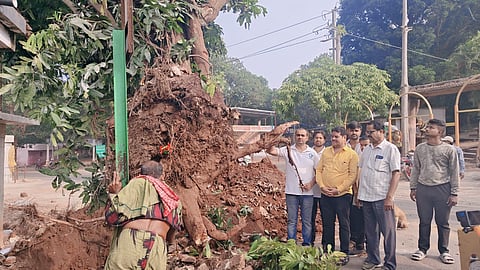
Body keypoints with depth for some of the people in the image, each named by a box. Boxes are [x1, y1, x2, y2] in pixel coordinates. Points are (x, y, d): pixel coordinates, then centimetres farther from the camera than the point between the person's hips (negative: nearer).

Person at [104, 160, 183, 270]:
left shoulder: (138, 182, 8)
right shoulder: (174, 200, 24)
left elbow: (113, 217, -1)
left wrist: (113, 194, 15)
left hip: (129, 242, -4)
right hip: (157, 251, 4)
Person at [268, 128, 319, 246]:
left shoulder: (312, 153, 5)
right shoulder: (288, 150, 2)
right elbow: (271, 151, -7)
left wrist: (312, 183, -6)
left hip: (307, 192, 1)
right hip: (291, 192, 0)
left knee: (307, 221, 9)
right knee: (291, 220, 7)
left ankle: (307, 244, 20)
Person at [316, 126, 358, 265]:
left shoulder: (352, 154, -4)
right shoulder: (326, 152, 11)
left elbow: (353, 175, -9)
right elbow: (319, 170, 10)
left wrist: (339, 189, -15)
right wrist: (322, 186, -4)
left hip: (343, 195, -4)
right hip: (325, 195, 5)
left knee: (344, 225, 4)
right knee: (327, 224, 12)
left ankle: (344, 253, 16)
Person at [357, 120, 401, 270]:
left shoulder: (391, 149, -6)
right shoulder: (366, 150, 12)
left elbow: (396, 174, -10)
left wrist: (389, 197, -16)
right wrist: (358, 193, 12)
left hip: (382, 198, -6)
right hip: (366, 197, 6)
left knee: (388, 231, 2)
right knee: (370, 231, 14)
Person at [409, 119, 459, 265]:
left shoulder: (449, 150, -3)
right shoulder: (420, 148, 7)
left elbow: (454, 173, -1)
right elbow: (416, 169, 12)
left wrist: (454, 193, -4)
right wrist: (413, 188, 9)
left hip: (443, 189, -2)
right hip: (423, 189, 3)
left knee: (443, 222, 7)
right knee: (424, 221, 10)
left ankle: (444, 251, 22)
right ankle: (422, 249, 23)